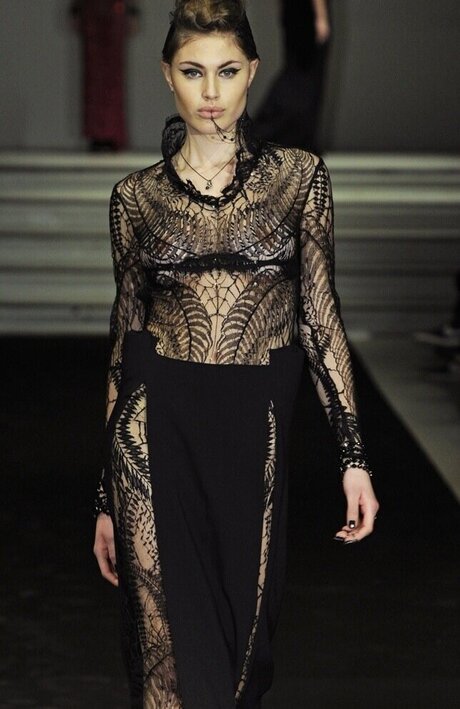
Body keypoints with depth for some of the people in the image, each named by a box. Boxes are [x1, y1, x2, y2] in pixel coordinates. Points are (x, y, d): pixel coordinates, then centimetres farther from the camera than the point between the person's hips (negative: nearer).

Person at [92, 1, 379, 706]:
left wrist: (354, 456, -4)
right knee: (176, 652, -4)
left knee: (244, 635, 10)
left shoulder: (300, 177, 3)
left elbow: (319, 317, 3)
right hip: (157, 434, 0)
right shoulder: (137, 196, 4)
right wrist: (107, 497, 9)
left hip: (254, 435, 1)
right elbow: (125, 334, 9)